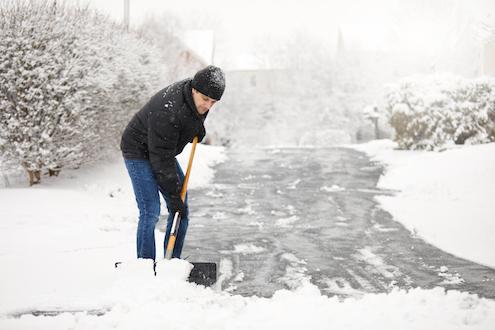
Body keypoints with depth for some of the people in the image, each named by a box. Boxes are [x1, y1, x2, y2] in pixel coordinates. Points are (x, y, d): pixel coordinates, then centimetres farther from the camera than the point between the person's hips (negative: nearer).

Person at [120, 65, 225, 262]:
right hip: (139, 151, -8)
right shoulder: (168, 112, -37)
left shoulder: (198, 97, -13)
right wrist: (174, 195, -26)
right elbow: (161, 160, -31)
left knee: (182, 211, 4)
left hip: (163, 150, 8)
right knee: (150, 211, -17)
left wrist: (198, 129, 8)